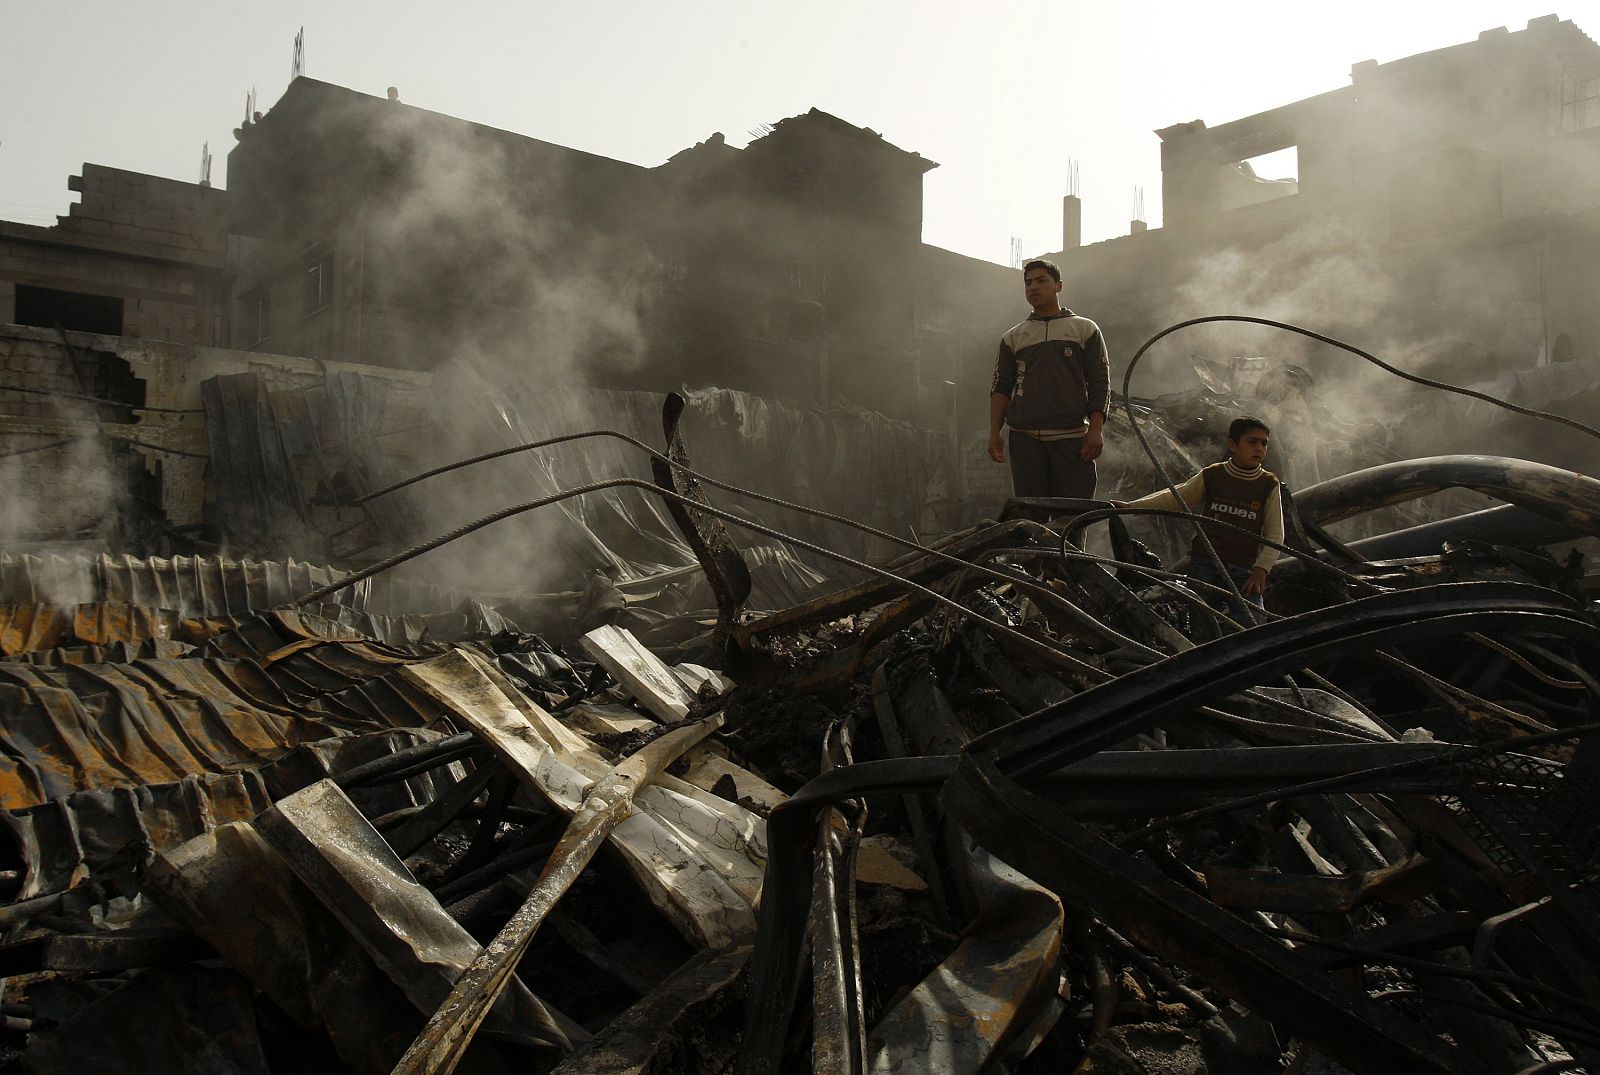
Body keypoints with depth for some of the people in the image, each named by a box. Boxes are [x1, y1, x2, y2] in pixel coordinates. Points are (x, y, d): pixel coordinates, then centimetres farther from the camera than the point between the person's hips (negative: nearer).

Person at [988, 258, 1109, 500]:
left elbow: (1100, 383, 6)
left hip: (1072, 437, -2)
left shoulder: (1085, 329, 12)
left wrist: (1096, 429, -7)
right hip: (1025, 438, 2)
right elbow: (1001, 388, 13)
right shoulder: (1012, 337, 18)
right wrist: (994, 433, 1)